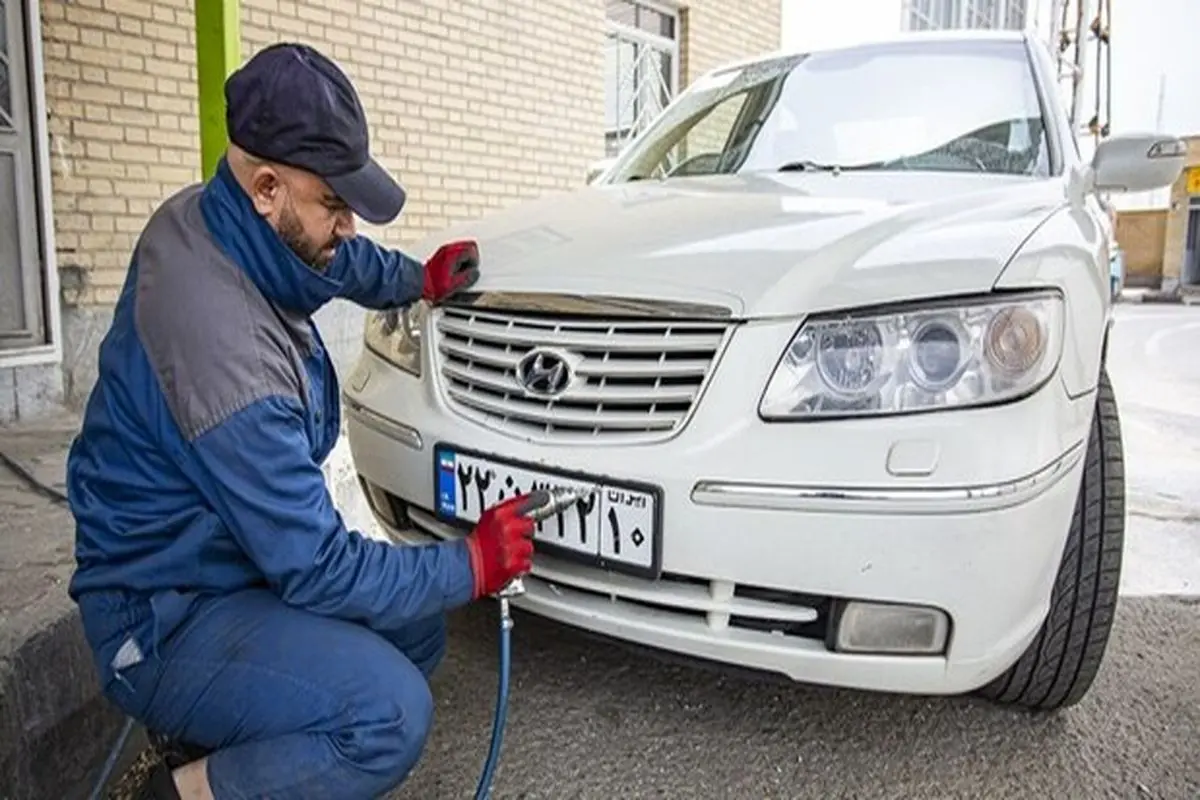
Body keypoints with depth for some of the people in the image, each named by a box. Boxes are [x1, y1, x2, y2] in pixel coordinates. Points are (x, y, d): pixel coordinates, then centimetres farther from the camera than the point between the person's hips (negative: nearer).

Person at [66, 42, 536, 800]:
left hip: (223, 557, 10)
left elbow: (337, 260, 21)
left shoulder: (202, 219, -5)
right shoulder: (227, 352, -34)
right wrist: (471, 565, -16)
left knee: (416, 634, 10)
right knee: (391, 714, -27)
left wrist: (418, 279, 12)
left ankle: (224, 739, 16)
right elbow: (319, 570, -26)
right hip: (163, 623, -9)